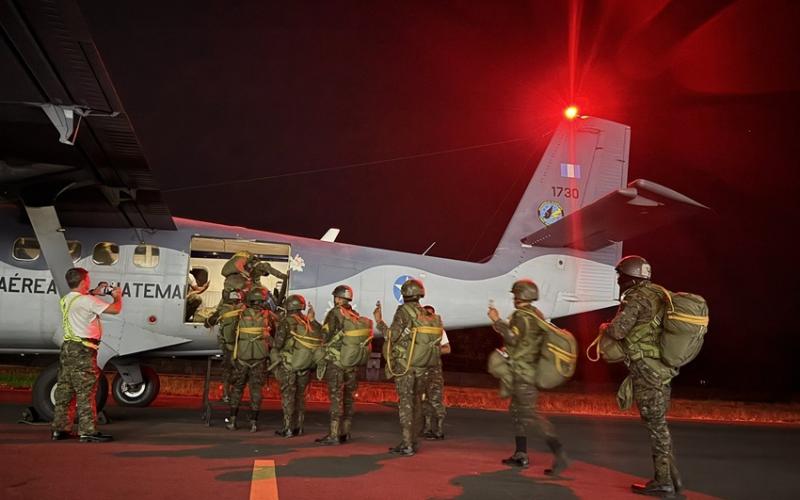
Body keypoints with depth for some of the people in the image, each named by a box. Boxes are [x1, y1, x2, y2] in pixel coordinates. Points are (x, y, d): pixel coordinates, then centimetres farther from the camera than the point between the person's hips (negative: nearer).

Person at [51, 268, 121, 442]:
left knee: (64, 390, 12)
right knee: (86, 391, -7)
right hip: (83, 350, -9)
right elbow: (115, 309, -13)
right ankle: (88, 431, -6)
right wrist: (118, 296, 6)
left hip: (67, 348, 9)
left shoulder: (65, 300, 12)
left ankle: (59, 428, 18)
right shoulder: (88, 301, -14)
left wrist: (95, 292, 28)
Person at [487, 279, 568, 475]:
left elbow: (513, 338, -25)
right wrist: (501, 327, 22)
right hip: (531, 369, 10)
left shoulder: (522, 315, -14)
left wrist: (497, 321, -17)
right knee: (516, 410, 16)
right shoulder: (536, 315, 16)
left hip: (523, 371, -10)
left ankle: (559, 454, -22)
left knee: (529, 414, -14)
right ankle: (521, 455, 19)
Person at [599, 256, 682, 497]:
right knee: (658, 423, 15)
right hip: (660, 368, 9)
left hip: (647, 370, -9)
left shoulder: (635, 298, -13)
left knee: (656, 424, -3)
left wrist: (604, 327, 1)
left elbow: (618, 331, -20)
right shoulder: (656, 294, 13)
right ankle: (671, 476, 20)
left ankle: (663, 481, 2)